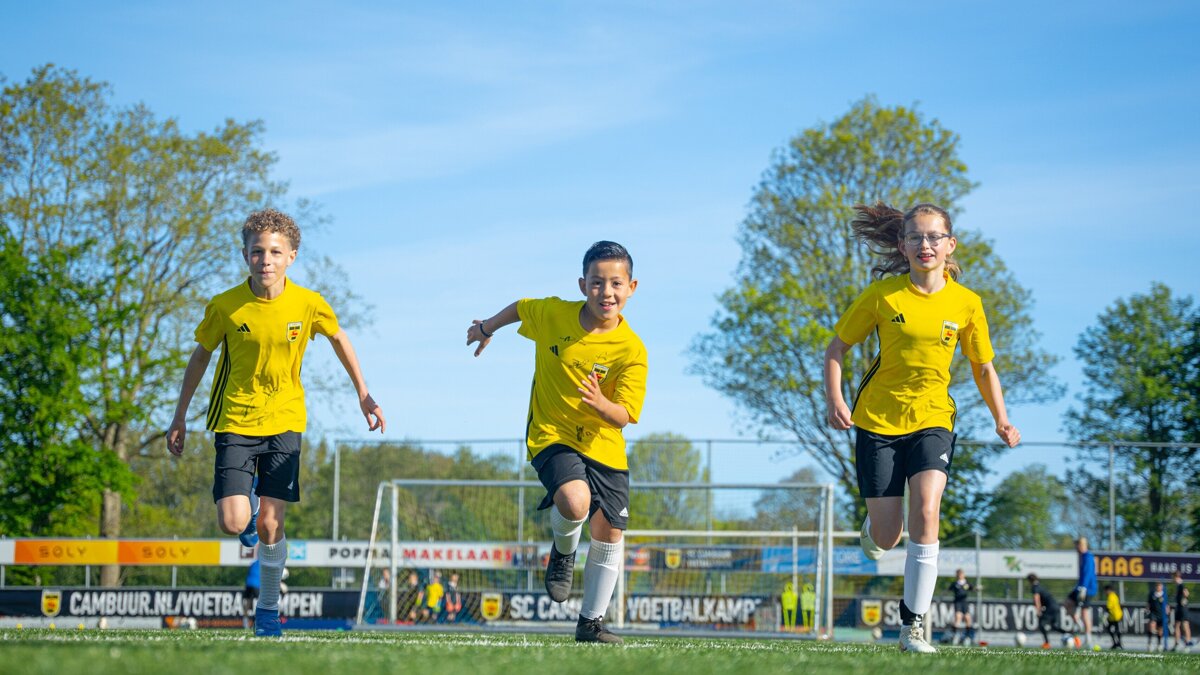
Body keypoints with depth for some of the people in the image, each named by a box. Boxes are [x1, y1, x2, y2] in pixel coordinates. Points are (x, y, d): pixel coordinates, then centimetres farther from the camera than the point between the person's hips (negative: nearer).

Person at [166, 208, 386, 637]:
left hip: (283, 423, 1)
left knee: (270, 524, -4)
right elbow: (201, 356, 4)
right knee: (234, 523, -14)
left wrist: (363, 394, 12)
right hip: (234, 421, 0)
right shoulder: (225, 307, -12)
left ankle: (268, 609, 17)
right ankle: (246, 511, 24)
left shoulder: (308, 304, -10)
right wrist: (180, 417, 7)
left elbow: (338, 338, 10)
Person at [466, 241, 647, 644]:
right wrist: (487, 328, 29)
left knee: (608, 534, 1)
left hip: (603, 446, 2)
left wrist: (600, 404, -38)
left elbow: (624, 415, -17)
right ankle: (563, 553, 4)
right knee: (574, 502, -30)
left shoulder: (631, 350, -13)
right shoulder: (553, 314, -9)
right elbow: (520, 308, 14)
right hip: (552, 435, -1)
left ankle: (591, 623, 19)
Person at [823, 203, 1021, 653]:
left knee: (926, 512, -24)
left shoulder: (966, 303, -2)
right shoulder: (882, 295, -7)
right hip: (878, 421, -1)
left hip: (933, 419, 1)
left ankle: (913, 625, -16)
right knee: (886, 539, 0)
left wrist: (1002, 421, 0)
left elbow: (983, 366, 10)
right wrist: (834, 400, -13)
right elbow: (837, 347, 1)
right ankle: (872, 526, 41)